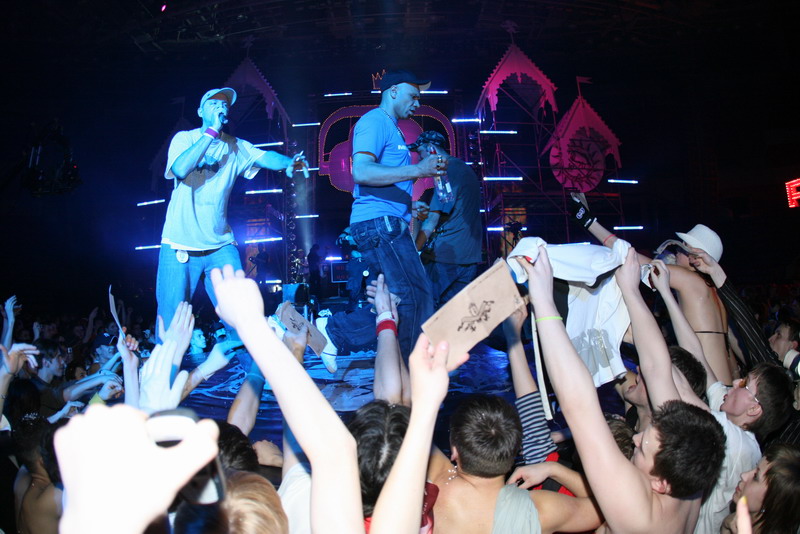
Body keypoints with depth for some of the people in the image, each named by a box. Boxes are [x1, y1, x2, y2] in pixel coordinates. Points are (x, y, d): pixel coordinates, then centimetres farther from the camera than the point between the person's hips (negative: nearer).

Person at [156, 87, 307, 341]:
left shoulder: (236, 146, 9)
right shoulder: (185, 138, 0)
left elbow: (266, 157, -8)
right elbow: (180, 169, -20)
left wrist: (289, 161, -30)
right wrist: (212, 131, -17)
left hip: (220, 244, 3)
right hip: (180, 243, -2)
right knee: (171, 320, 2)